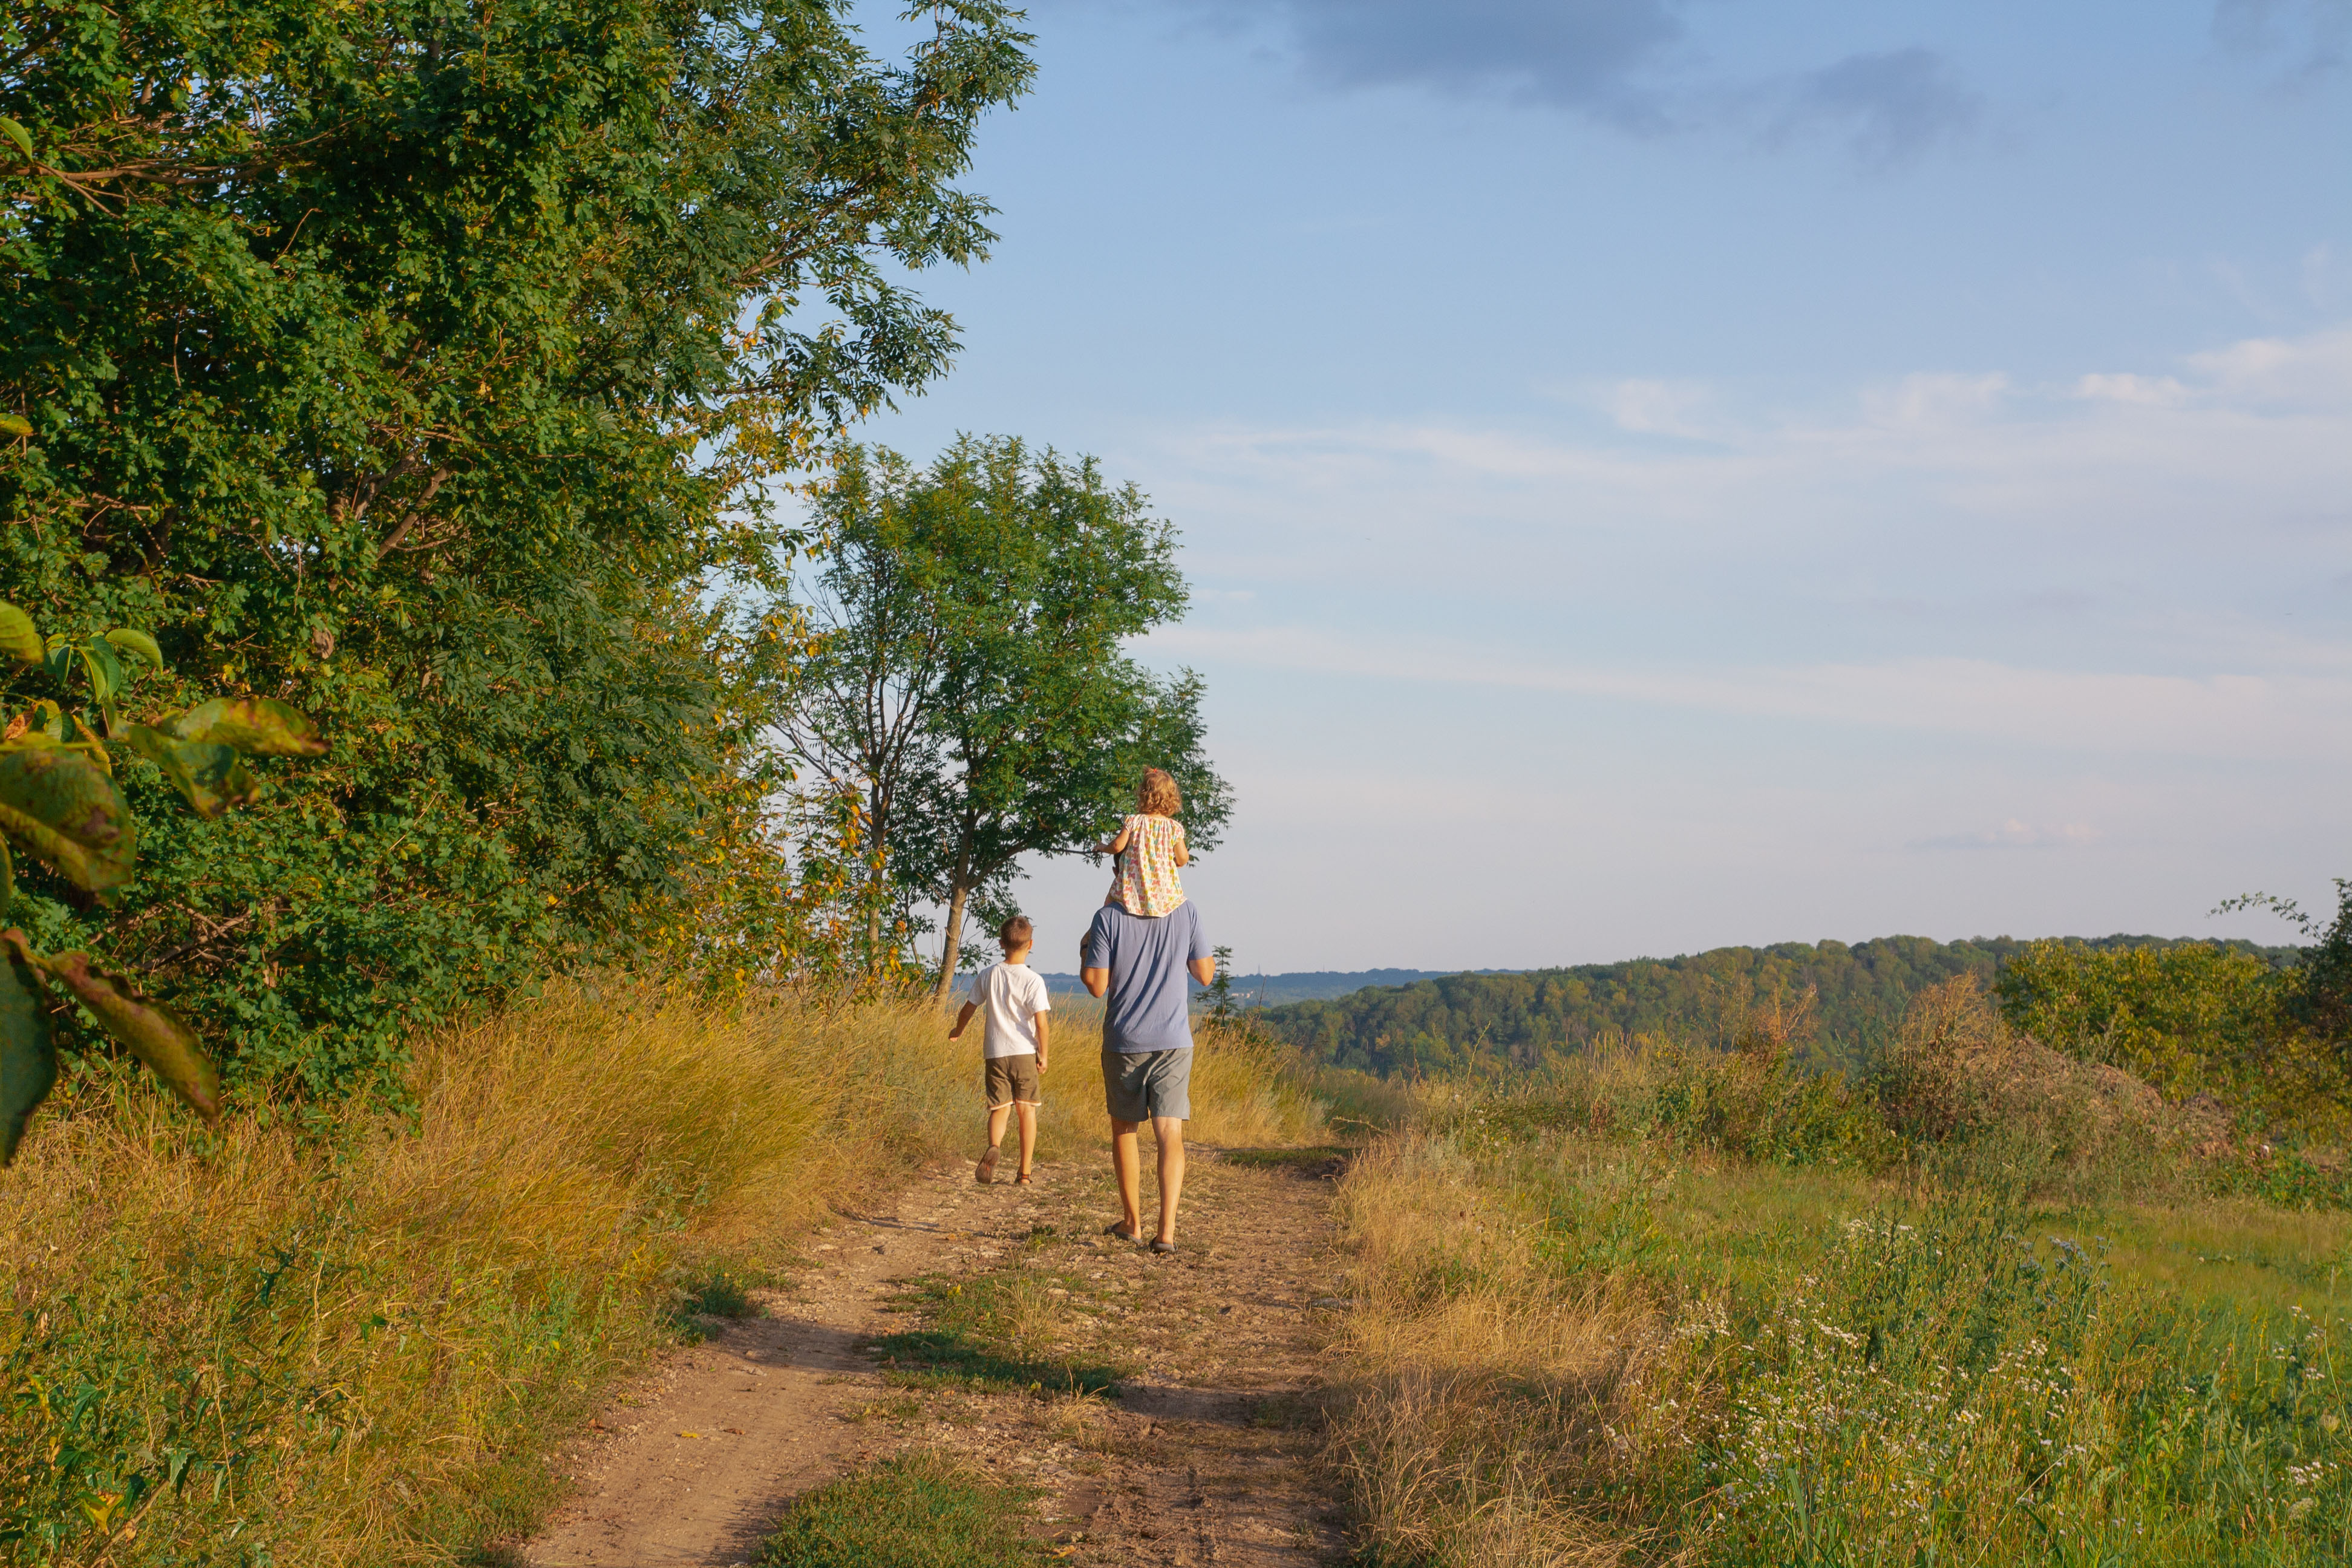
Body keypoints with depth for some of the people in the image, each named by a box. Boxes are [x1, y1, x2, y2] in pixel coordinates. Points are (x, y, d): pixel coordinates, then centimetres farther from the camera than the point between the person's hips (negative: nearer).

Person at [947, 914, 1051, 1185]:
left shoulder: (988, 976, 2)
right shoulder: (1033, 980, -9)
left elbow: (969, 1008, 11)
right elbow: (1040, 1021, -13)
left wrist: (958, 1030, 31)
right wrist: (1043, 1054, -1)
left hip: (995, 1053, 2)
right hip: (1025, 1052, -2)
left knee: (999, 1108, 6)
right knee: (1026, 1109, 8)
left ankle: (994, 1146, -27)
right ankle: (1024, 1173, 7)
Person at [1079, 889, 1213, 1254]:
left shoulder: (1107, 917, -8)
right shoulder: (1186, 914, -3)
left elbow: (1097, 985, -9)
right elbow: (1205, 974, 4)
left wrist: (1085, 953, 10)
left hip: (1124, 1042, -1)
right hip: (1174, 1040, 1)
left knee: (1124, 1128, 17)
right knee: (1171, 1135, -2)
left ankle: (1132, 1222, 24)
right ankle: (1166, 1230, -14)